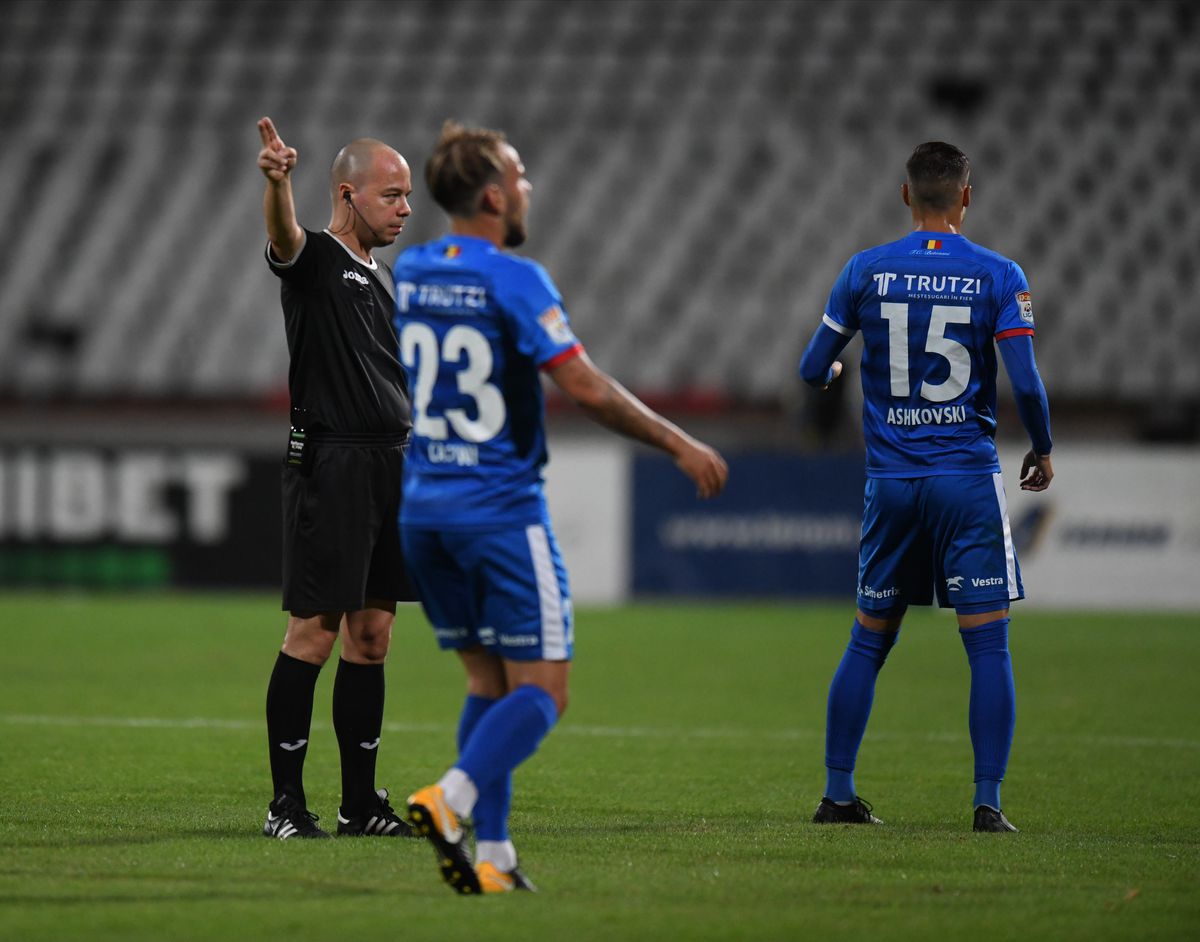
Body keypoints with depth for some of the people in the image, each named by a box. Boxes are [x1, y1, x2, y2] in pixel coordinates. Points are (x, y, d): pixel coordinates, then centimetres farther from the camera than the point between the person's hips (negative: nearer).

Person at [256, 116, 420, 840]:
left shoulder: (382, 278, 19)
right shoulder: (315, 259, -4)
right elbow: (284, 233, -28)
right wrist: (278, 182, -51)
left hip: (391, 467, 8)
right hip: (330, 461, -8)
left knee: (372, 636, 8)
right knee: (314, 633, -7)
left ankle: (362, 801, 13)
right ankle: (287, 802, -3)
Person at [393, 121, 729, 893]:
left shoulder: (408, 271, 7)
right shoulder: (514, 280, -13)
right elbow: (586, 389, -18)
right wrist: (680, 445, -10)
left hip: (423, 506, 7)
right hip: (501, 505, -7)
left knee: (489, 682, 14)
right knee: (541, 690, -3)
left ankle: (492, 858, 6)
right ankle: (452, 799, -25)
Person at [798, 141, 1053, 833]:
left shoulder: (867, 271, 2)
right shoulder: (999, 276, -4)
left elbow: (813, 371, 8)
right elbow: (1026, 384, -10)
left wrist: (834, 370, 32)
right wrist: (1043, 452, 8)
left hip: (890, 482, 3)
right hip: (969, 481, -3)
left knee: (869, 640, 13)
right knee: (989, 645, -1)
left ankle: (837, 794, 16)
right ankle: (988, 801, -7)